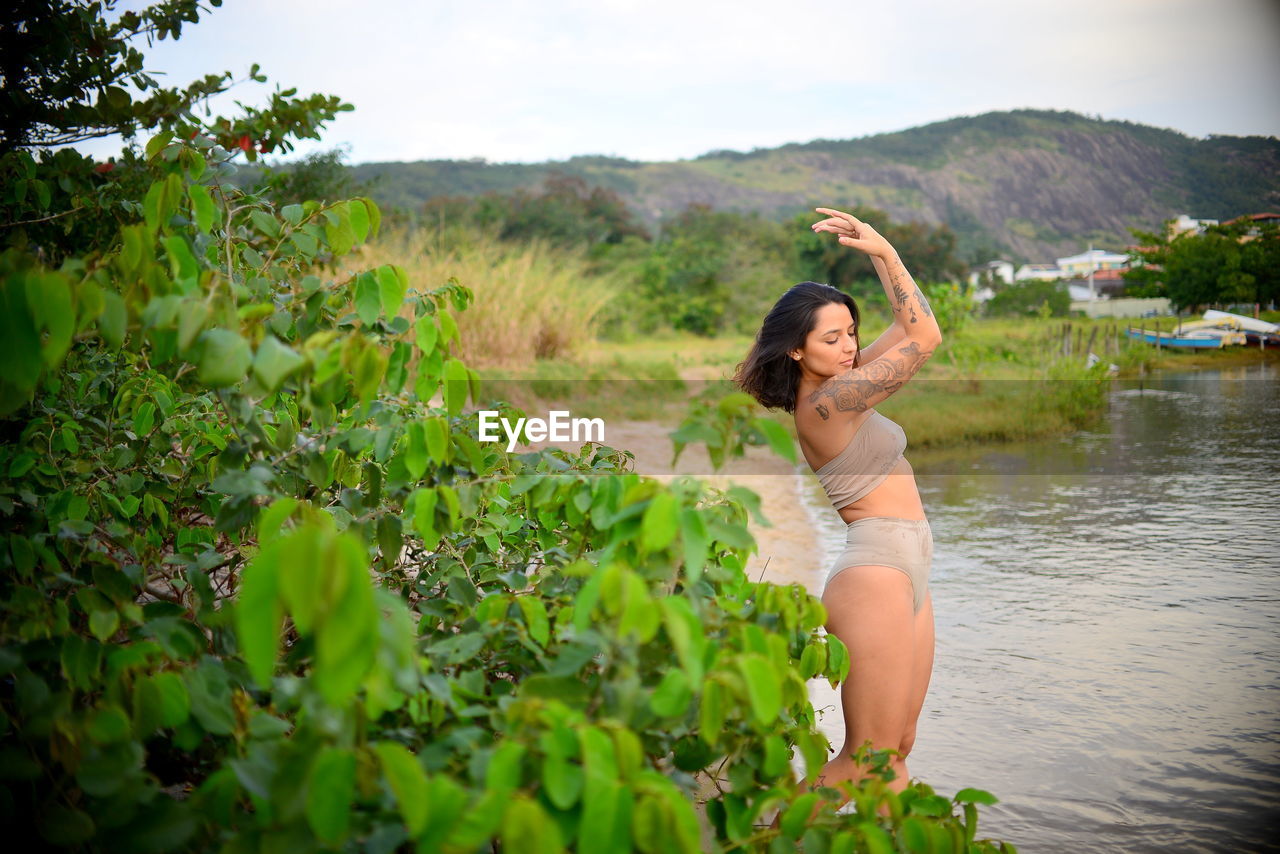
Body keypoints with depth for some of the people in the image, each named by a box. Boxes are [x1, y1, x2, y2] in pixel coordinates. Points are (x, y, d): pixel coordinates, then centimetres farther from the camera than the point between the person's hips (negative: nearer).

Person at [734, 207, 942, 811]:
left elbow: (908, 328, 15)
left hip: (904, 573, 10)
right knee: (864, 760, -2)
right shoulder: (826, 403, -17)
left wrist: (878, 252, 8)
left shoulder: (833, 392, 10)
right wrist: (883, 251, -9)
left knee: (897, 747, 13)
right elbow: (925, 336, -15)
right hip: (875, 574, -10)